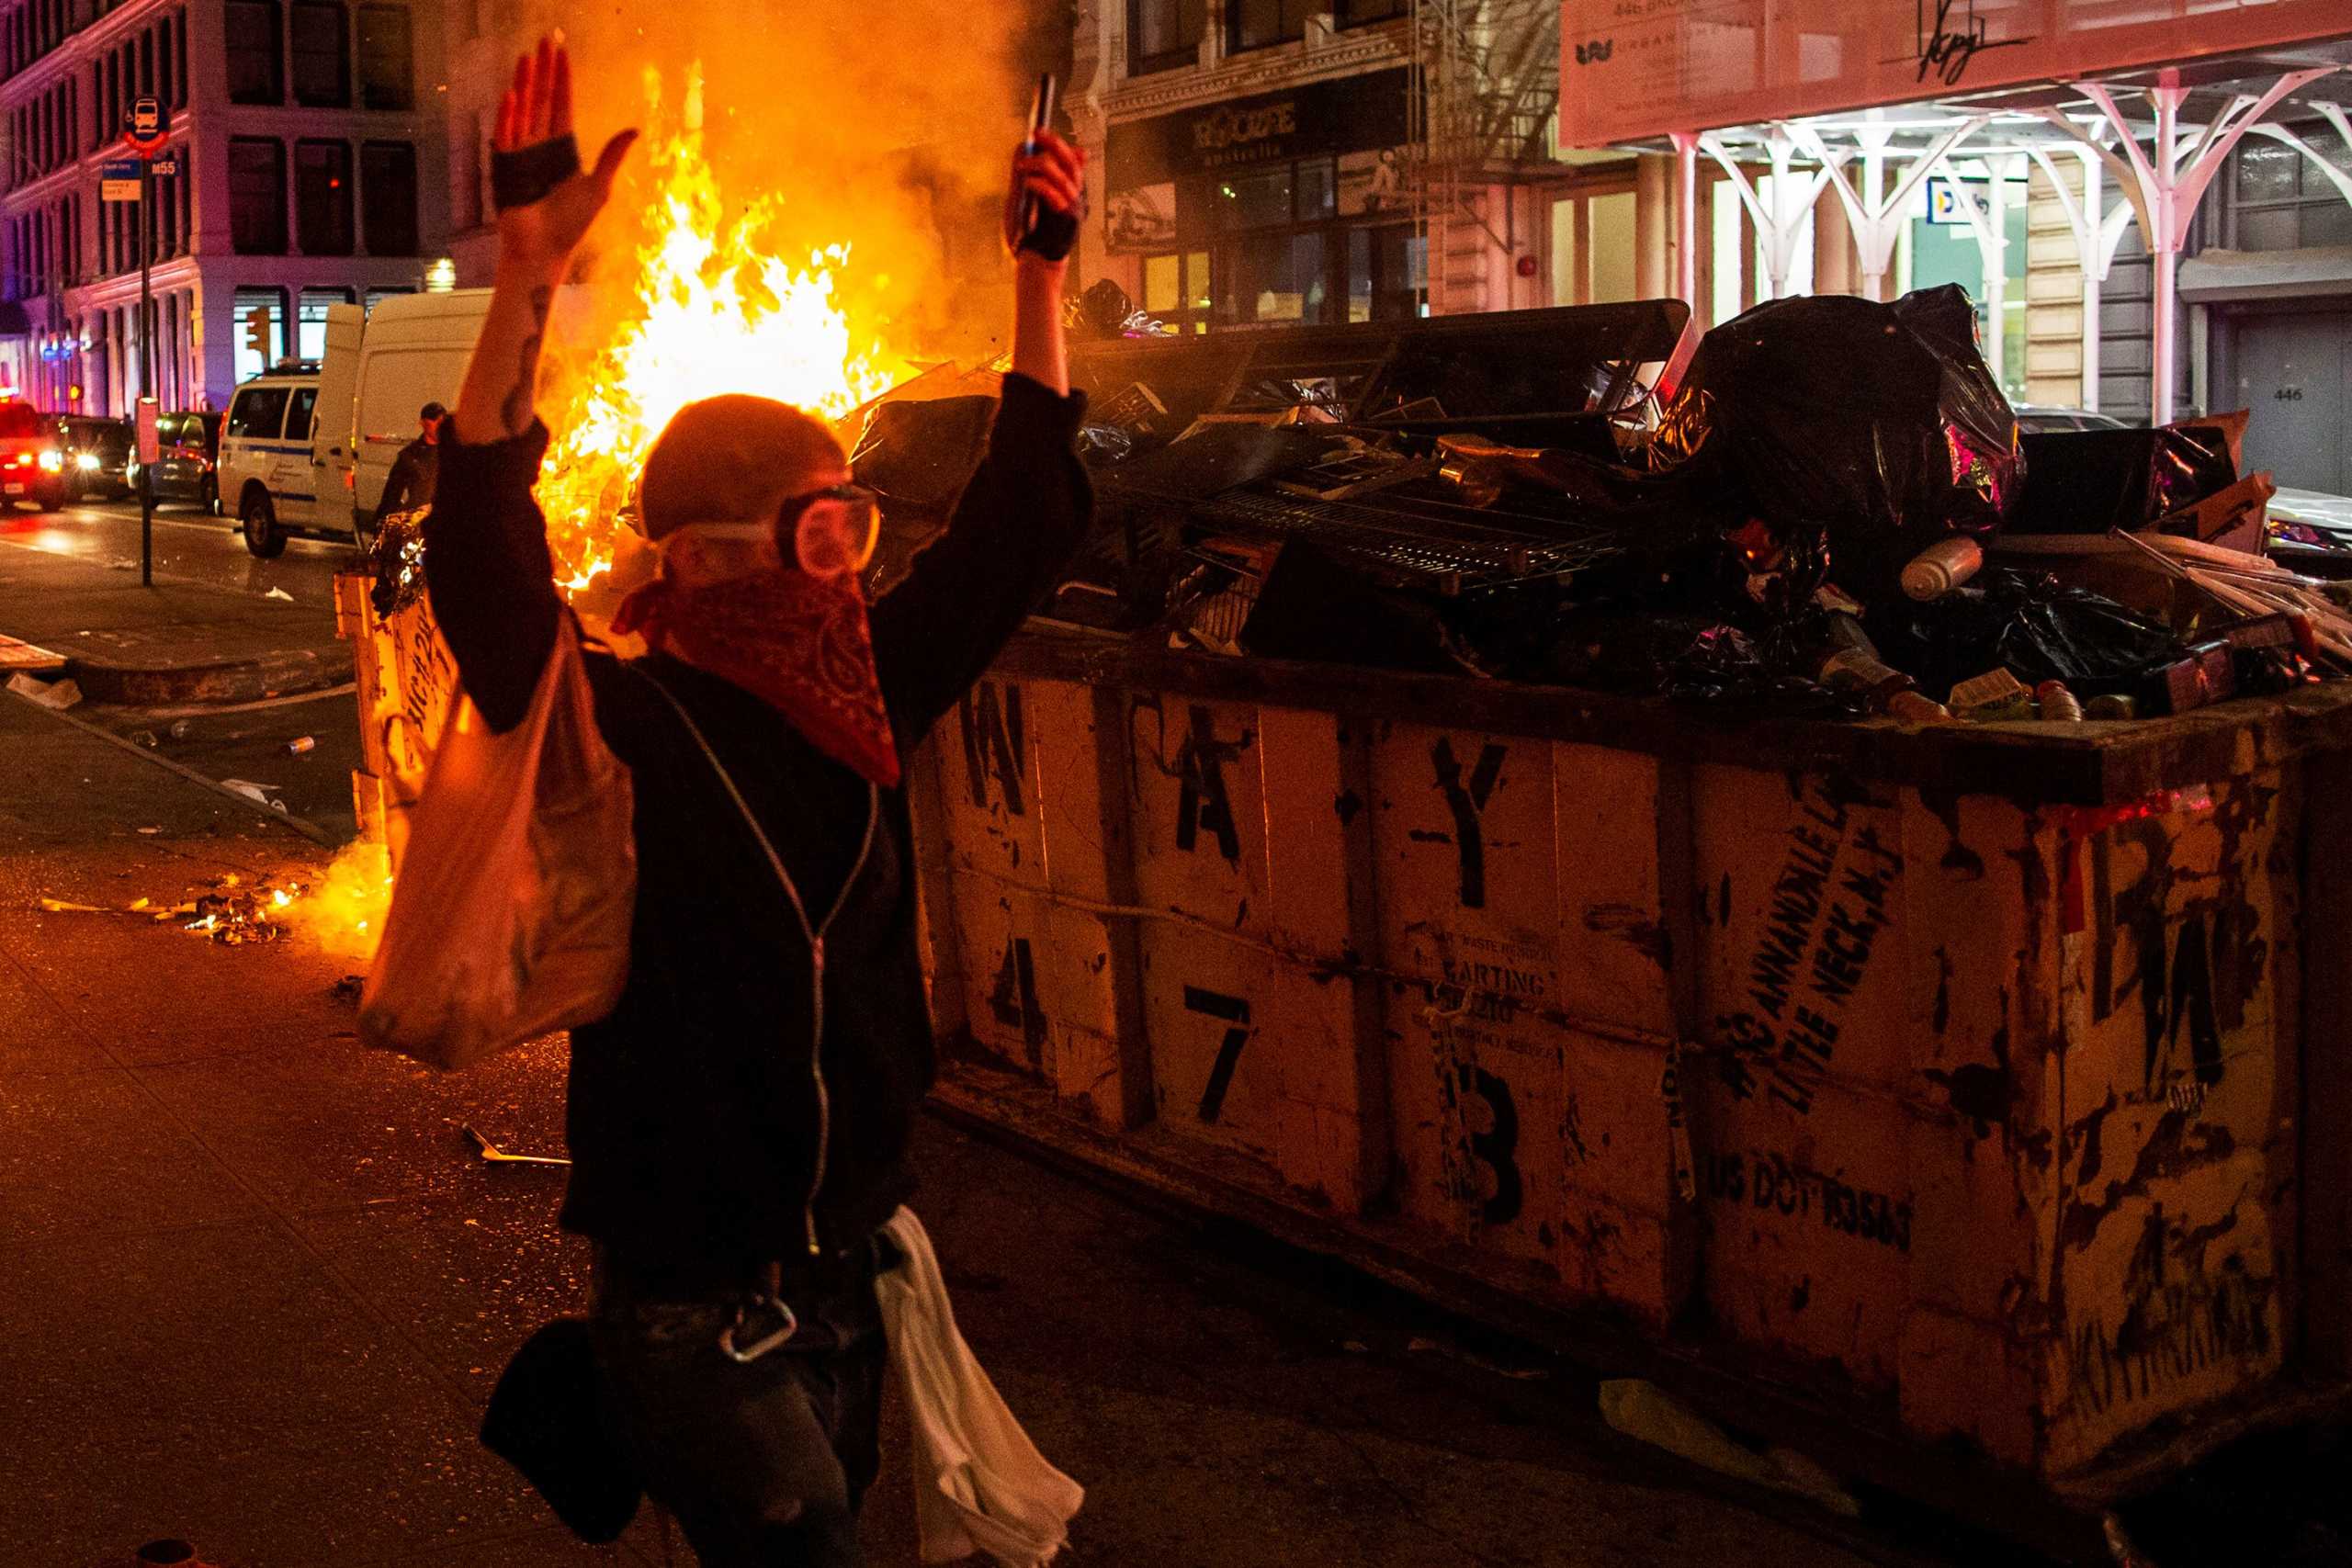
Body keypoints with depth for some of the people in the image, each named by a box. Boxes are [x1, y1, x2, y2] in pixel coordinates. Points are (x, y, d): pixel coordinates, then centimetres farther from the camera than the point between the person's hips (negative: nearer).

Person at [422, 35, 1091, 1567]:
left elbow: (1018, 524, 7)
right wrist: (529, 278, -39)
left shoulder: (867, 697, 1)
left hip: (847, 1267, 6)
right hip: (694, 1309, -6)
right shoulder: (613, 726, -15)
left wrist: (1045, 273, 4)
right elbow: (485, 564, -32)